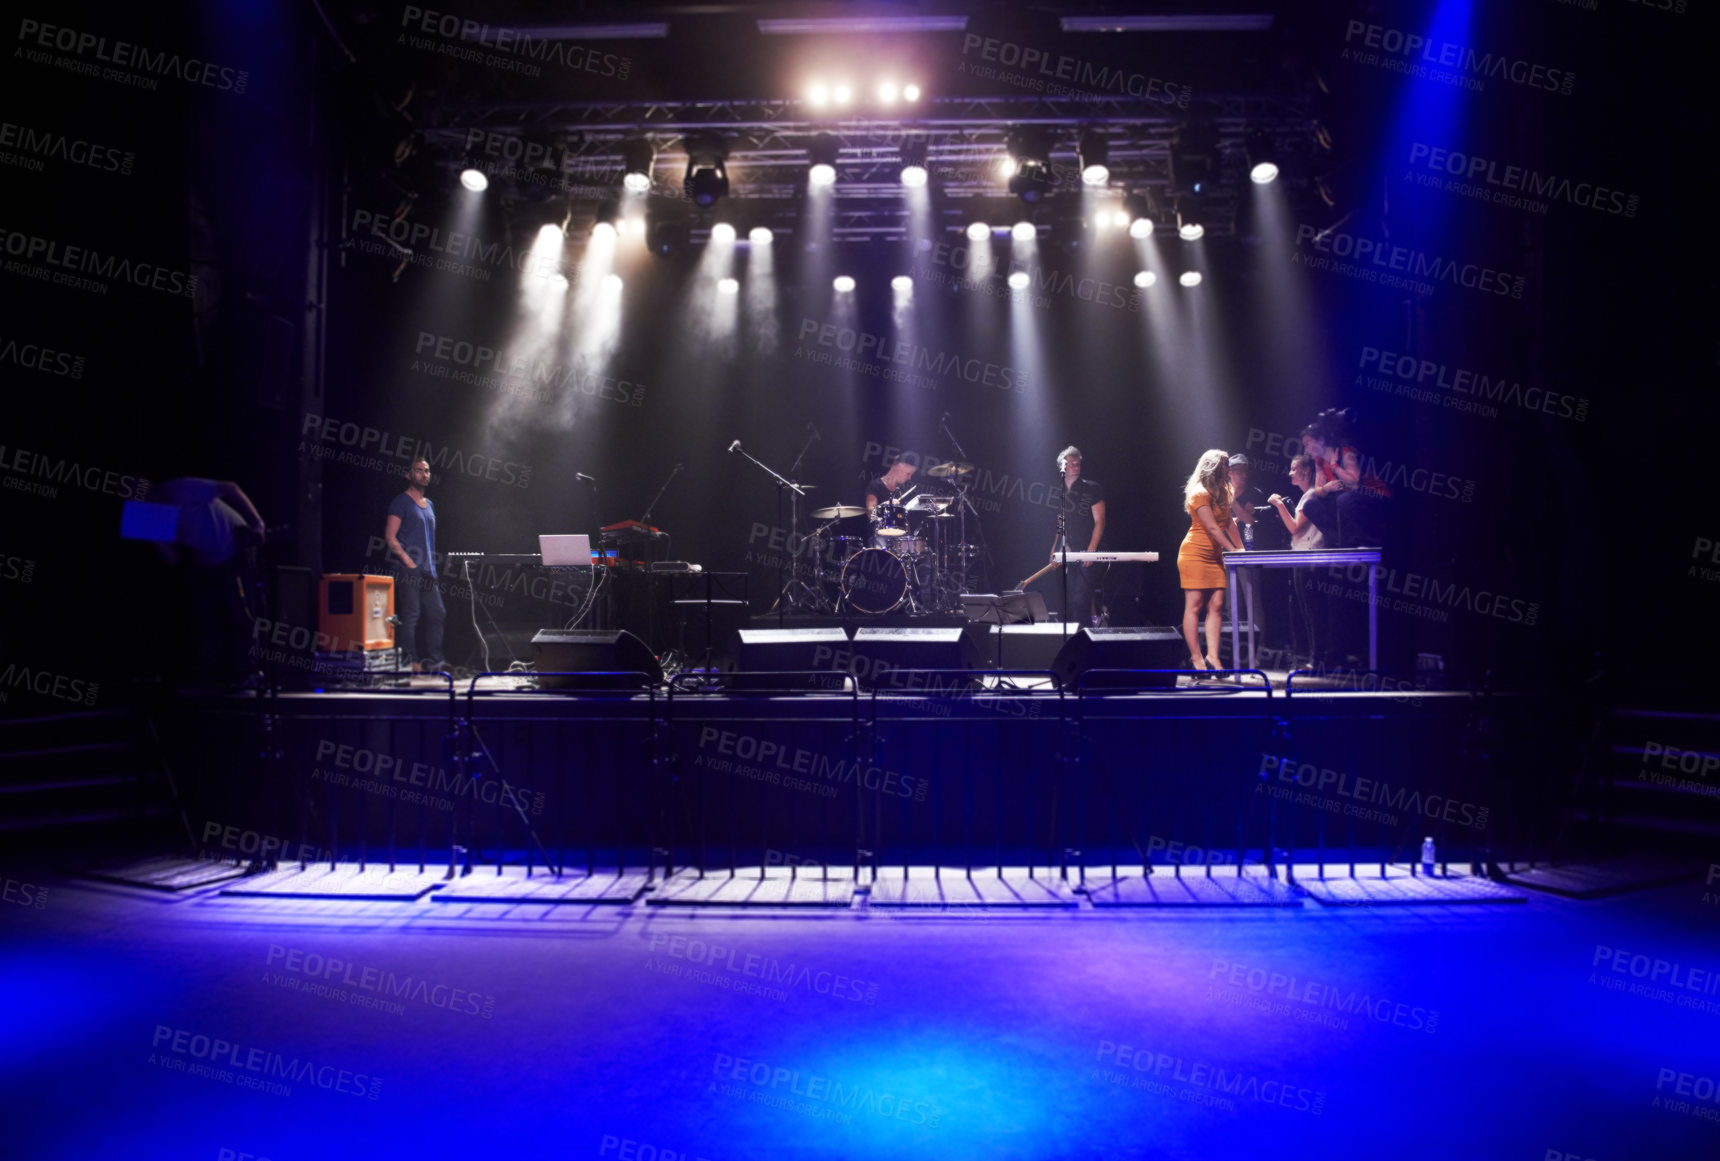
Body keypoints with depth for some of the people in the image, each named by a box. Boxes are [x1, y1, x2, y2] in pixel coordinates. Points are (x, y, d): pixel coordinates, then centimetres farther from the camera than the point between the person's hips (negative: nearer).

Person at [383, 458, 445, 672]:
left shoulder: (429, 505, 19)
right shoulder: (401, 502, -3)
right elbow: (390, 536, -10)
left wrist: (432, 566, 13)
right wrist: (408, 561, -16)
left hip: (428, 571, 8)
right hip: (408, 571, -8)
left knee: (437, 614, 6)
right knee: (410, 616, -8)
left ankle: (433, 663, 12)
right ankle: (410, 663, -4)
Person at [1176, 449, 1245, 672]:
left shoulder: (1221, 493, 14)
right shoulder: (1200, 494, -13)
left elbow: (1228, 522, 13)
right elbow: (1213, 528, -16)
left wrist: (1240, 548, 5)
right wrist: (1233, 551, -14)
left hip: (1214, 556, 8)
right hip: (1195, 553, -8)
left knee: (1216, 606, 0)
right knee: (1194, 606, -6)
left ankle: (1212, 657, -2)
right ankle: (1196, 659, -6)